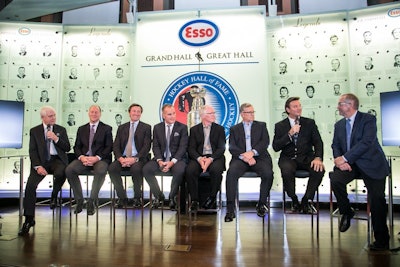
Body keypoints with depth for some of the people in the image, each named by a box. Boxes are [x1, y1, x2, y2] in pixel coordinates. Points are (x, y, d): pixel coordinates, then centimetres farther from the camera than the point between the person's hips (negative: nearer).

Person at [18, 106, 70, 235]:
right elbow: (32, 151, 2)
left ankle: (54, 196, -2)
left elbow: (67, 148, 6)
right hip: (41, 161, 1)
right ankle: (29, 219, -8)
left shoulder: (61, 129, 11)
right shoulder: (34, 131, 9)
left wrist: (56, 139, -11)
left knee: (60, 173, -35)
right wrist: (38, 166, -14)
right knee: (30, 185, -20)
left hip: (57, 160, 0)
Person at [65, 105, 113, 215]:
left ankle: (92, 201, -20)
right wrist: (81, 157, -10)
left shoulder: (106, 129, 9)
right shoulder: (81, 129, 19)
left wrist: (97, 157, -15)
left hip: (100, 159, -3)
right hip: (84, 158, 3)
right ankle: (79, 200, -9)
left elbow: (109, 147, 0)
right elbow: (77, 147, 13)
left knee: (101, 171, -36)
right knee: (69, 170, -24)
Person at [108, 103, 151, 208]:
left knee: (136, 169, -35)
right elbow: (115, 146, 10)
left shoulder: (146, 127, 8)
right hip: (123, 158, 3)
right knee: (111, 168, -27)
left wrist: (135, 159, -17)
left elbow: (147, 146, -3)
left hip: (138, 159, -3)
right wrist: (120, 158, -11)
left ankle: (137, 197, -12)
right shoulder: (121, 128, 18)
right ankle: (122, 197, -9)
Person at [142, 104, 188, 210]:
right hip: (161, 158, 3)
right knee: (146, 169, -22)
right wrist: (160, 161, -14)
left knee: (179, 170, -35)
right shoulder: (157, 128, 10)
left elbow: (183, 147, -6)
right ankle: (159, 196, -3)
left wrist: (172, 162, -19)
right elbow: (155, 146, 5)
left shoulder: (182, 127, 1)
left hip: (177, 158, -3)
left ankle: (172, 197, -8)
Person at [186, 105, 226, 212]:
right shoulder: (194, 129, 12)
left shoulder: (219, 129, 10)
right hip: (198, 157, 1)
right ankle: (194, 200, -13)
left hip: (214, 157, 0)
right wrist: (199, 158, -18)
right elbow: (191, 149, 3)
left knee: (216, 170, -33)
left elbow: (221, 148, 0)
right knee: (189, 170, -29)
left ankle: (212, 197, -8)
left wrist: (210, 159, -18)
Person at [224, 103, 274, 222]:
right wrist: (244, 156, -14)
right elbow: (232, 148, 3)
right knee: (231, 173, -30)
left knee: (268, 173, -29)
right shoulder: (234, 129, 16)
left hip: (258, 157, 1)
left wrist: (252, 152, -14)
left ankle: (262, 204, -6)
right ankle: (230, 209, -24)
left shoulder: (261, 125, 18)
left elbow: (265, 142, 2)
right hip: (240, 158, 0)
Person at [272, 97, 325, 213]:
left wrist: (318, 158, -16)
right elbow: (275, 147, -3)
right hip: (288, 158, -1)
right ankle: (294, 201, -7)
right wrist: (290, 134, -16)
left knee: (319, 170, -29)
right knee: (287, 171, -34)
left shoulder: (309, 123, 12)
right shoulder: (280, 126, 8)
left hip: (306, 157, 2)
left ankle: (306, 200, -7)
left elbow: (318, 142, 3)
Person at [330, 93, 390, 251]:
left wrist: (344, 158, -21)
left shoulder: (368, 119, -4)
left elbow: (366, 142, -17)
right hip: (349, 164, 4)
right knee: (335, 179, -25)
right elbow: (335, 145, 10)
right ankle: (346, 212, 0)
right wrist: (339, 160, -11)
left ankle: (381, 240, -1)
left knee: (377, 197, -19)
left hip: (370, 164, -4)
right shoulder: (339, 125, 15)